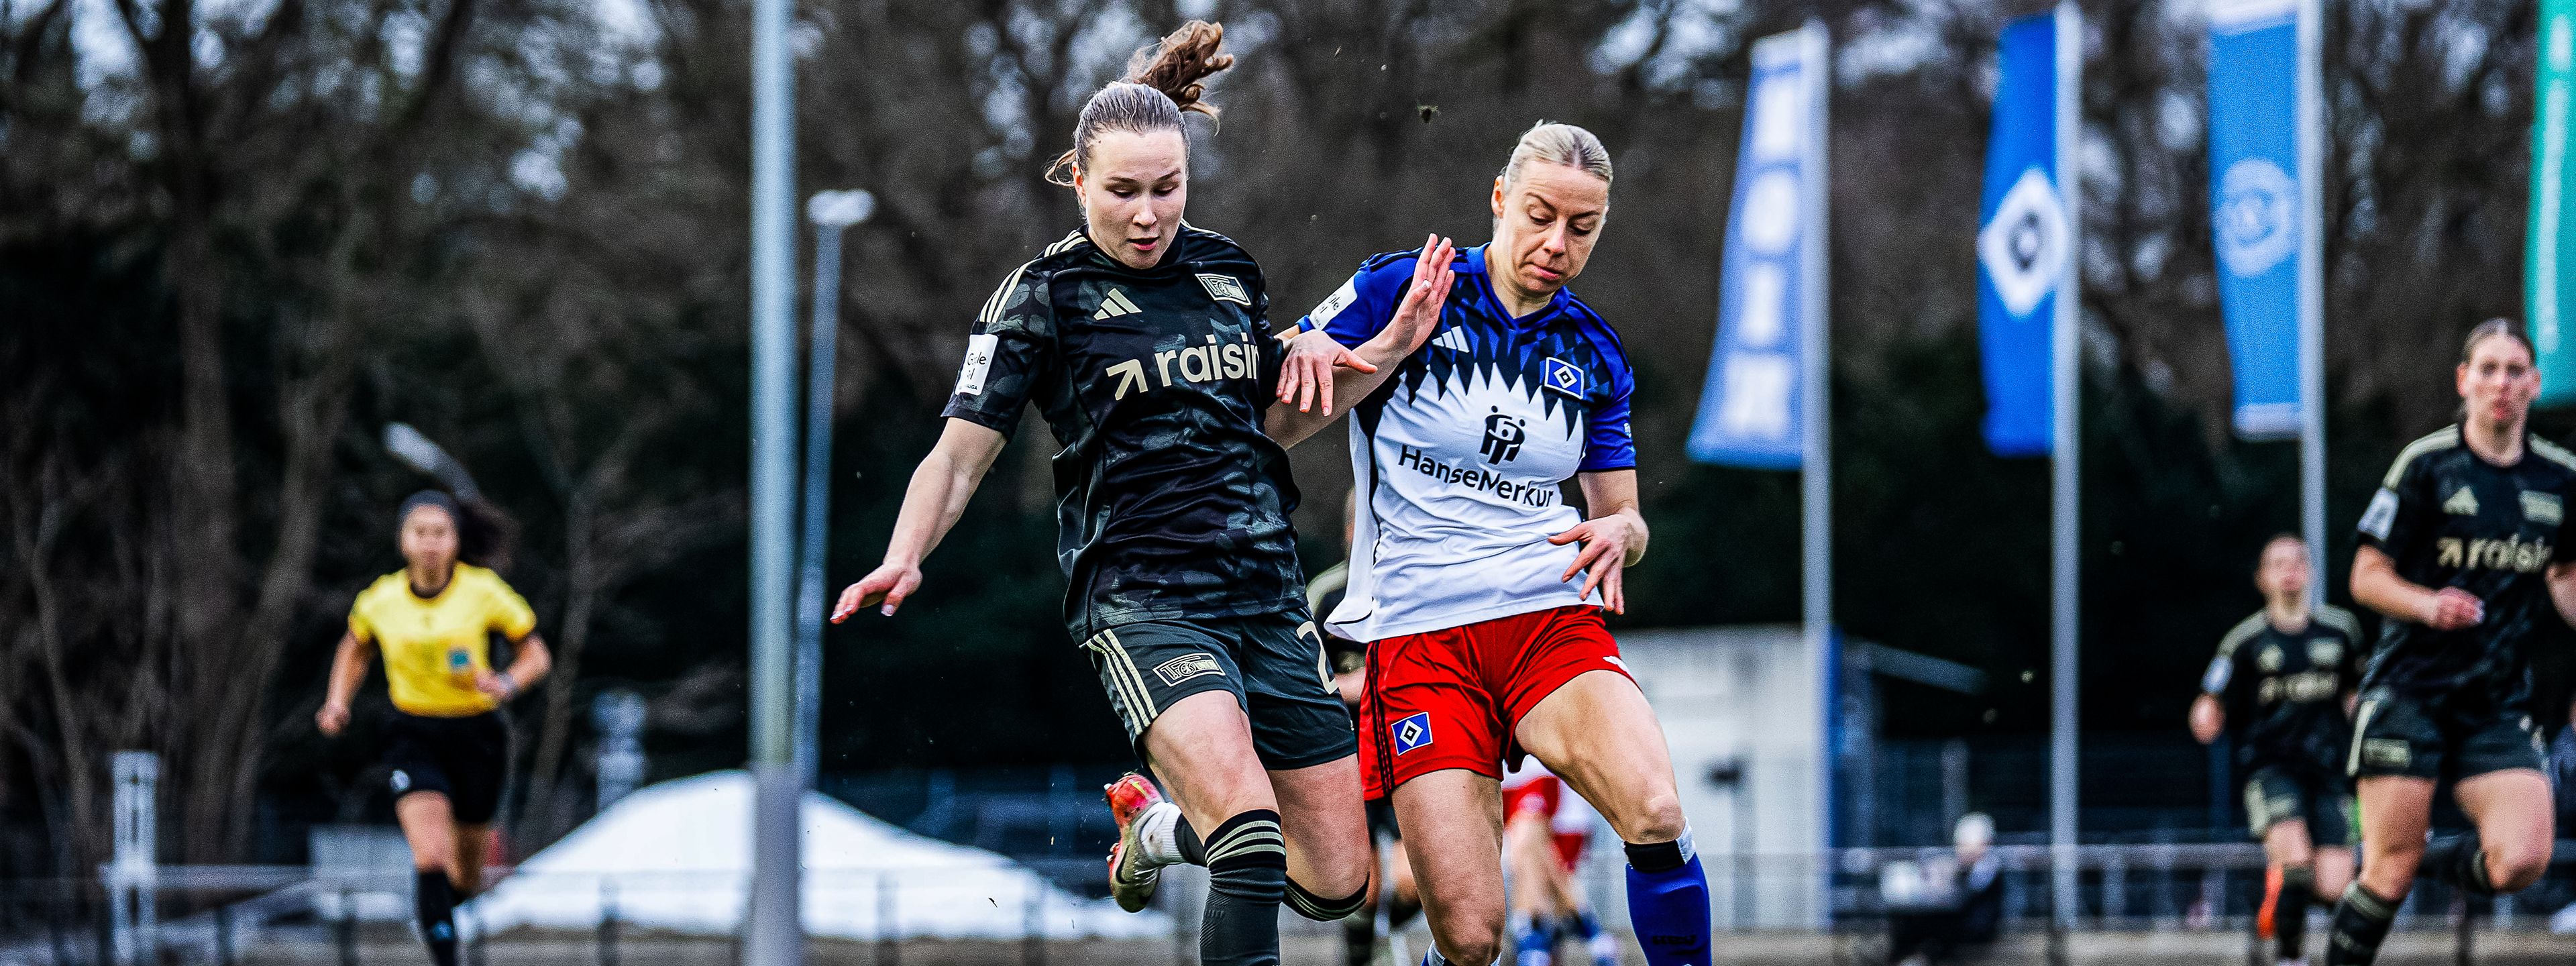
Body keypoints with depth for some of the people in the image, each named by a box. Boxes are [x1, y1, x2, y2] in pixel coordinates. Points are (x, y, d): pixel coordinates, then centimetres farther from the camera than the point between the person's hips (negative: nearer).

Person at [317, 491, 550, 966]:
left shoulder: (484, 592, -10)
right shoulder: (380, 600, -5)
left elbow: (536, 654, -2)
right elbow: (354, 650, 17)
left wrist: (507, 684, -22)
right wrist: (337, 703, 2)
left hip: (476, 735, 0)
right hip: (415, 737, 0)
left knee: (464, 876, 12)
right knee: (431, 858, -23)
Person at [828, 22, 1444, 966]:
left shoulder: (1230, 272, 11)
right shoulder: (1042, 295, -3)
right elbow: (962, 453, -7)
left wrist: (1382, 357, 8)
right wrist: (902, 561, -24)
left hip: (1266, 594, 6)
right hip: (1140, 596, -6)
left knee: (1337, 883, 5)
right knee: (1249, 822, -30)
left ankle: (1158, 823, 33)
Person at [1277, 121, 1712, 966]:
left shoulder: (1593, 353, 13)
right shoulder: (1402, 288, 2)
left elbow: (1623, 516, 20)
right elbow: (1271, 401, 3)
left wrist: (1617, 533, -5)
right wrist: (1305, 354, -20)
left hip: (1553, 619, 3)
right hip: (1419, 634, -3)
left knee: (1656, 815, -28)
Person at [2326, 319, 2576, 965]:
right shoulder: (2426, 465, -4)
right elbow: (2367, 576, -2)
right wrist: (2429, 605, -20)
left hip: (2500, 704, 3)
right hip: (2411, 688, -3)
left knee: (2520, 860, -16)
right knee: (2390, 873, -8)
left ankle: (2428, 862, 15)